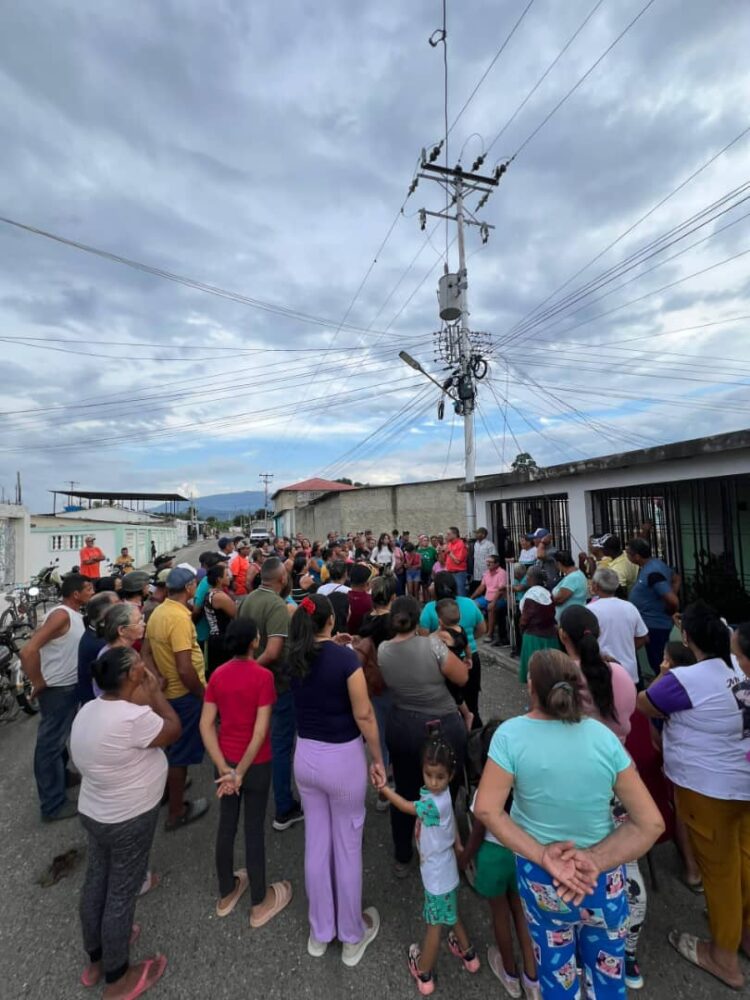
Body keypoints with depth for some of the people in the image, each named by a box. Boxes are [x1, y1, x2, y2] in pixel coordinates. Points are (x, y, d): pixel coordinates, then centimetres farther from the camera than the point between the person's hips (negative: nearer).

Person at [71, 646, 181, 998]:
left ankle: (96, 959, 48)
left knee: (96, 882, 25)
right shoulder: (133, 718, -36)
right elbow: (173, 730, -19)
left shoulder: (88, 710, -5)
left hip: (93, 812, 8)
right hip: (128, 821, -8)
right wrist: (154, 692, -16)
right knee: (121, 894, 12)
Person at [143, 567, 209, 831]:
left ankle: (171, 788, 47)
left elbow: (146, 653, 9)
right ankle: (176, 812, 25)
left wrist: (161, 678, 10)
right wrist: (203, 693, -16)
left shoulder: (158, 612, 0)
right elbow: (185, 669, -29)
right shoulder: (179, 617, -28)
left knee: (173, 747, 28)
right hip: (185, 694, -9)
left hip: (168, 691, 9)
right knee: (181, 752, 9)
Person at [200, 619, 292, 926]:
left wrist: (224, 767, -8)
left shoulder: (217, 675, -6)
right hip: (256, 764, -4)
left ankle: (226, 894, 42)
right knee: (254, 829, 12)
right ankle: (260, 903, 32)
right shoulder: (263, 675, -21)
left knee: (226, 825, 22)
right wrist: (241, 772, -14)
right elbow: (261, 730, -22)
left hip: (225, 761, 5)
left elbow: (206, 725, -6)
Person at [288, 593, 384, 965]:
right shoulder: (346, 658, -22)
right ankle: (352, 935, 37)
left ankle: (320, 932, 42)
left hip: (306, 756, 5)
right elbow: (364, 715, -17)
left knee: (316, 843, 22)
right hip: (343, 758, -5)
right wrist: (377, 759, -5)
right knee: (347, 846, 16)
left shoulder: (295, 658, -6)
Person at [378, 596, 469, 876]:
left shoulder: (383, 650, -8)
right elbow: (462, 677, -11)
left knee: (405, 792, 21)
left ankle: (402, 859, 39)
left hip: (401, 729, 3)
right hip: (443, 728, -3)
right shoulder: (432, 644, -21)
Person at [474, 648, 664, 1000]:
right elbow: (651, 823, -14)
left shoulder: (511, 734, -21)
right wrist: (596, 860, -17)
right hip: (604, 879, 1)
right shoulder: (604, 736, -15)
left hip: (540, 879, -1)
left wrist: (542, 857, -17)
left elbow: (486, 810, -23)